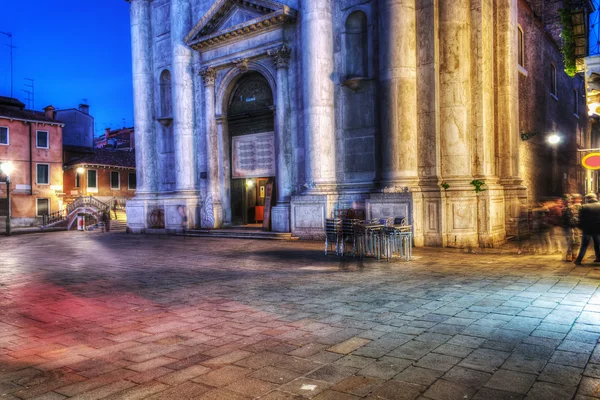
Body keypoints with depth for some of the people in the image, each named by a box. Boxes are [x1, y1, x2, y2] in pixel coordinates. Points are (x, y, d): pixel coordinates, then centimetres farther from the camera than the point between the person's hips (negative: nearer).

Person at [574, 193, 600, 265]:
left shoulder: (584, 207, -8)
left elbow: (581, 219, -5)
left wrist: (581, 227, 4)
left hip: (587, 229, -2)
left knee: (584, 245, 2)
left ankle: (579, 260, -2)